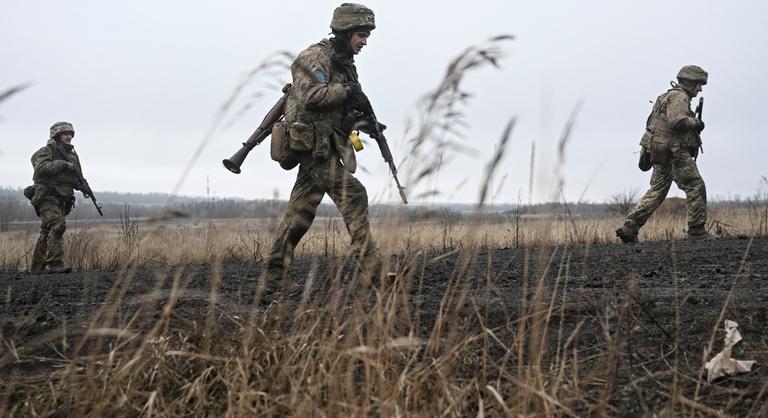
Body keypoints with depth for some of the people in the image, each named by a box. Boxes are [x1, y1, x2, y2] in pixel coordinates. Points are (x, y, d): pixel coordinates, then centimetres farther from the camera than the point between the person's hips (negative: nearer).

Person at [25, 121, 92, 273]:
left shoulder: (72, 155, 19)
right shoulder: (47, 151, -3)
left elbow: (77, 178, 23)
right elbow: (41, 168, -21)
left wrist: (84, 186, 3)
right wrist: (61, 164, -25)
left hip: (62, 200, 8)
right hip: (47, 196, -8)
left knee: (47, 233, 9)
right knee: (56, 226, -22)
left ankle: (38, 267, 13)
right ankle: (55, 264, -27)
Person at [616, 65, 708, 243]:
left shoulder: (669, 96, 24)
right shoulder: (679, 96, -9)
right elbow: (677, 121, -25)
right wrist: (695, 123, -10)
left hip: (661, 153, 10)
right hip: (674, 153, -10)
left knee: (657, 192, 8)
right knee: (695, 187, -3)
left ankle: (629, 227, -1)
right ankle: (697, 232, -2)